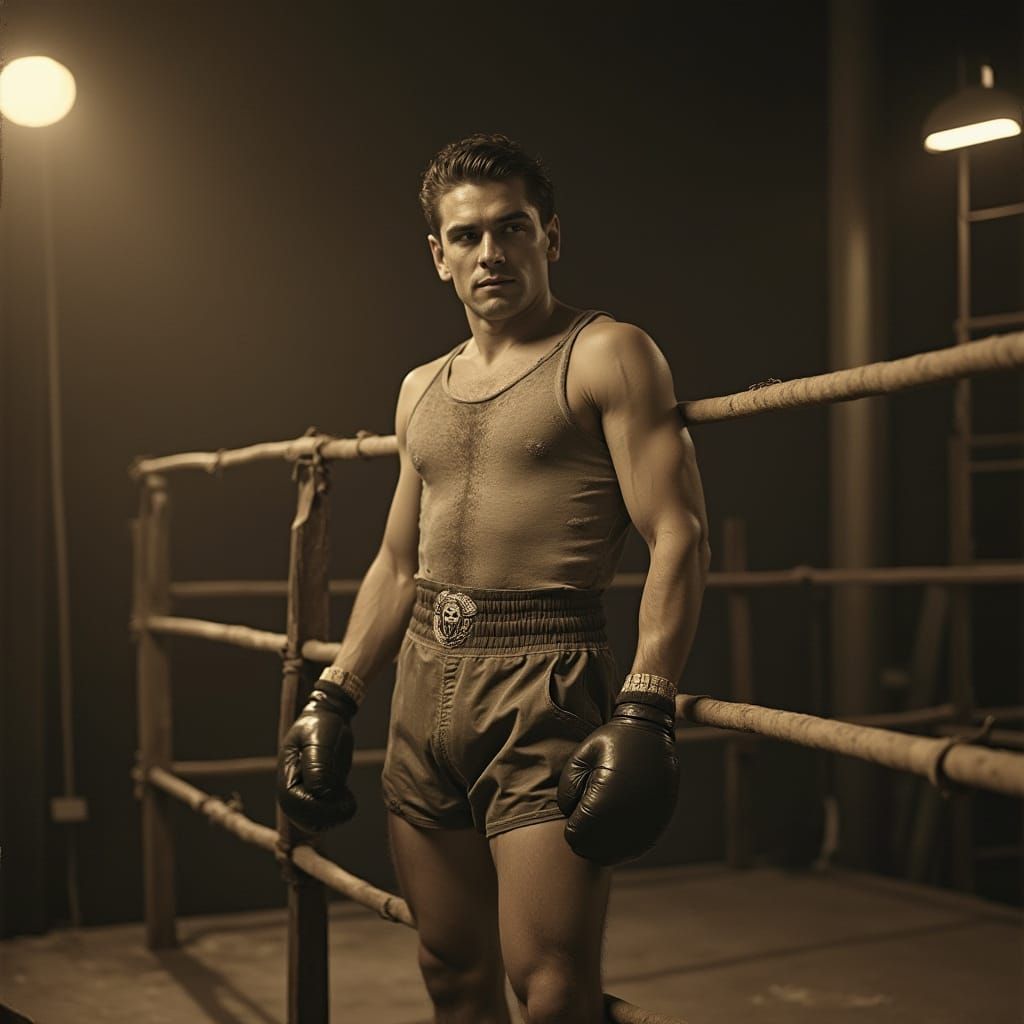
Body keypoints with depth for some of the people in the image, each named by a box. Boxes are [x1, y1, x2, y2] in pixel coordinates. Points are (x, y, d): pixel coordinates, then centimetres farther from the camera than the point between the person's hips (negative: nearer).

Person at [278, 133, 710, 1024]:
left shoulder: (606, 355, -2)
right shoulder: (422, 389, 18)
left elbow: (679, 536, -11)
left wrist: (645, 711, -21)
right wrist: (334, 696, 17)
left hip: (543, 682, -6)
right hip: (425, 684, 7)